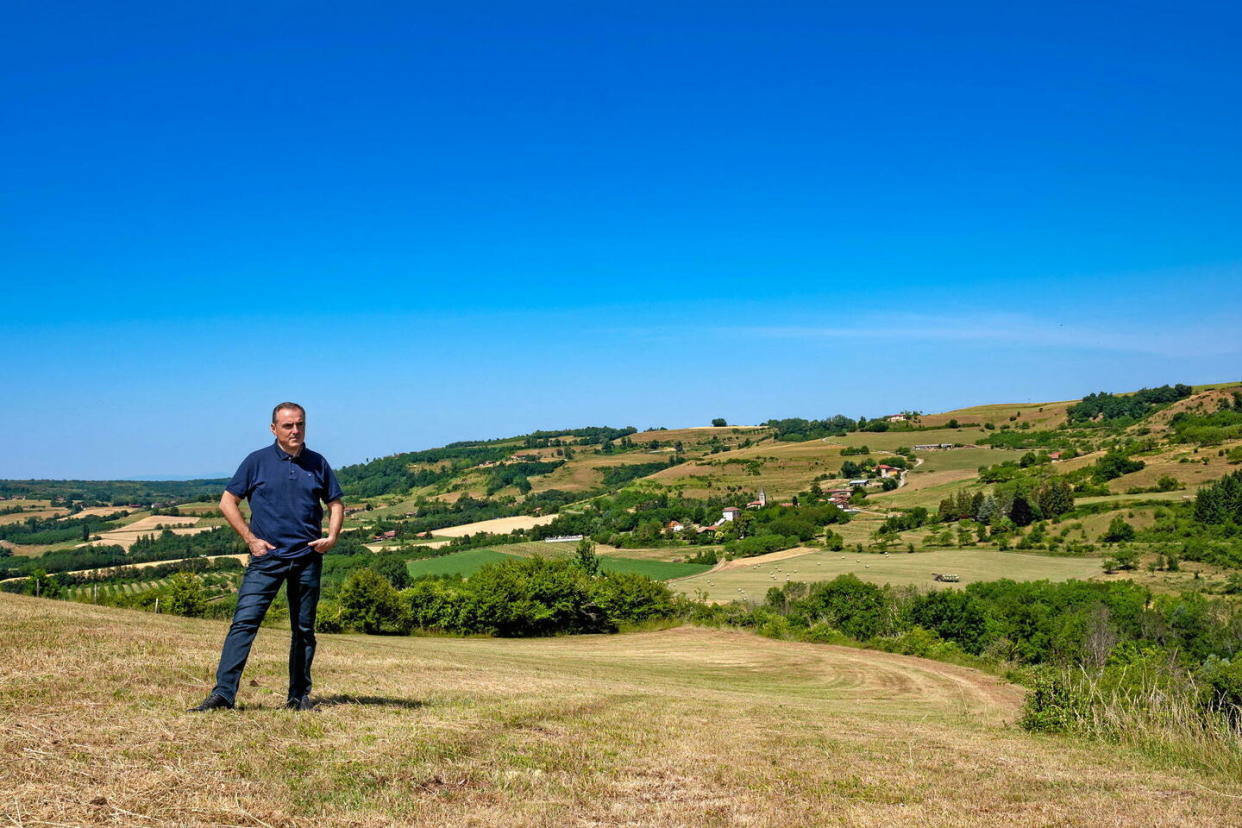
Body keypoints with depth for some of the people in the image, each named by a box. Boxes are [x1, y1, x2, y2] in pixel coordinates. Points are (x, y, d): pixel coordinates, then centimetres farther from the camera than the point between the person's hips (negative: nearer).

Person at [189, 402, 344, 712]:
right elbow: (227, 502, 4)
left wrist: (332, 537, 0)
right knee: (244, 622, -11)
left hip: (308, 558, 2)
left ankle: (300, 696, 17)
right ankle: (223, 692, -10)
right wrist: (250, 539, -3)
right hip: (266, 557, -2)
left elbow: (335, 503, 17)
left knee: (304, 630, 8)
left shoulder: (317, 463, 8)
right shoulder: (257, 461, 2)